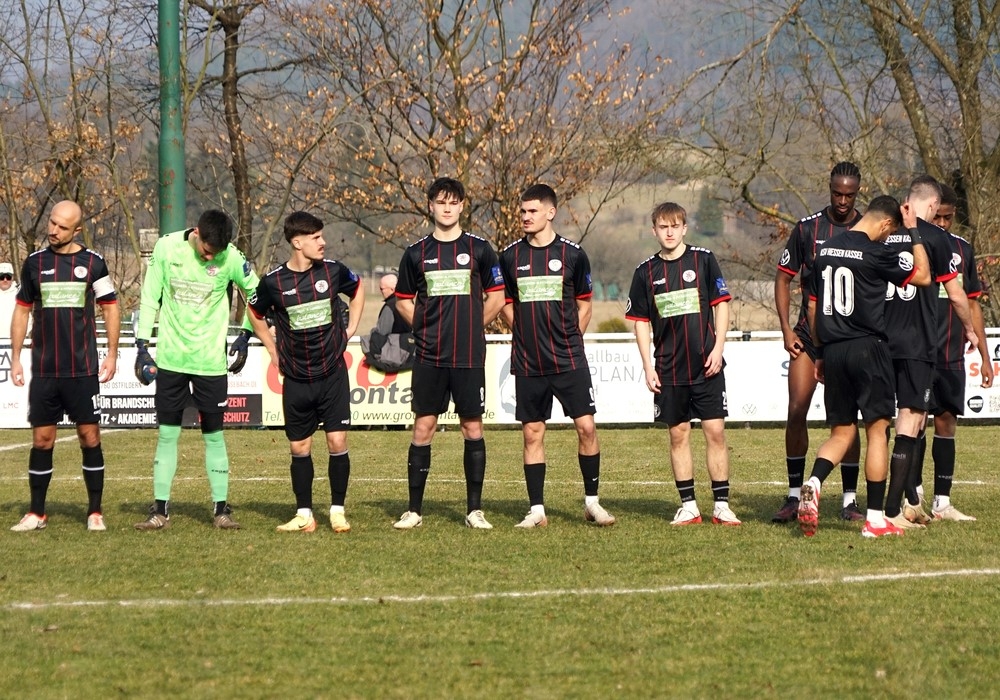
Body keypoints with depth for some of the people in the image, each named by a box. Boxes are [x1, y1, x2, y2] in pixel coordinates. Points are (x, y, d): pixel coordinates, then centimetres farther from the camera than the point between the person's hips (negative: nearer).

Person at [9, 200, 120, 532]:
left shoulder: (92, 263, 1)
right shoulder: (35, 263, 6)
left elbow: (110, 308, 6)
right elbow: (22, 310, 13)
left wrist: (112, 354, 0)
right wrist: (15, 358, 8)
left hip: (83, 369, -2)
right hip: (43, 369, 2)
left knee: (89, 436, -2)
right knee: (41, 439, 2)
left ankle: (95, 512, 5)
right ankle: (36, 513, 10)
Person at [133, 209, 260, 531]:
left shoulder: (230, 257, -8)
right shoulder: (167, 247, -6)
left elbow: (256, 292, 8)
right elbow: (149, 298, 2)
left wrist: (245, 336, 5)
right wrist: (142, 347, 0)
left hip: (211, 360, -1)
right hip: (170, 358, 1)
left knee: (213, 435, 2)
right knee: (167, 434, 3)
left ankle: (221, 509, 10)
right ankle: (160, 510, 8)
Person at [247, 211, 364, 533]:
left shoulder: (333, 271, -4)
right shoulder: (273, 282, -8)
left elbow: (358, 289, 18)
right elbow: (255, 314, 13)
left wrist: (350, 329, 13)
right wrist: (273, 350, 10)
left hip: (333, 373, 0)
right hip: (296, 379, 0)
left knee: (337, 442, -5)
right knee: (299, 448, 5)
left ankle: (338, 511, 7)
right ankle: (304, 515, 14)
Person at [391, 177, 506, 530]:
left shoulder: (479, 249, 3)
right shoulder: (417, 252, 7)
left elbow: (496, 297, 9)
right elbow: (403, 300, 15)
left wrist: (472, 328, 6)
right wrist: (427, 328, 6)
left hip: (469, 356, -1)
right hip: (428, 355, 1)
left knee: (472, 427, 1)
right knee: (423, 427, 0)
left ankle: (475, 510, 8)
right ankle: (414, 510, 5)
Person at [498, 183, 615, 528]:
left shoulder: (572, 254, 0)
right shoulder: (510, 256, 4)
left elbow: (585, 304, 10)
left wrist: (569, 340, 4)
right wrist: (526, 334, 5)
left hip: (569, 359, -2)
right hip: (528, 363, 2)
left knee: (586, 426, -7)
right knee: (532, 433, 3)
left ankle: (592, 501, 7)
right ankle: (536, 510, 9)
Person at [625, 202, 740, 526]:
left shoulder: (703, 260, 1)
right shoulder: (646, 271, 5)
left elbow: (721, 305, 3)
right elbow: (641, 321, 8)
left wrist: (718, 348, -6)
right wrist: (647, 367, 2)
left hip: (706, 364, -2)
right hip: (669, 370, 2)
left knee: (715, 431, -4)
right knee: (678, 434, 5)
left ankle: (721, 505, 1)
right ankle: (688, 506, 11)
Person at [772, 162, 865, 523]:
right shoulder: (807, 228, 3)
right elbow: (783, 278, 9)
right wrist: (786, 329, 0)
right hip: (809, 332, 1)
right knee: (796, 412, -6)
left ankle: (850, 500, 7)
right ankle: (794, 496, 3)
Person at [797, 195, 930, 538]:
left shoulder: (826, 250, 9)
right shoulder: (875, 253, -11)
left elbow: (813, 307, 14)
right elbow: (923, 276, -1)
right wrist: (915, 232, 5)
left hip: (833, 351, 6)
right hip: (867, 348, -6)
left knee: (842, 431, 13)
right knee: (877, 430, 2)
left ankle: (813, 484, -14)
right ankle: (875, 519, 2)